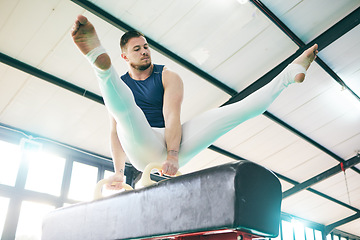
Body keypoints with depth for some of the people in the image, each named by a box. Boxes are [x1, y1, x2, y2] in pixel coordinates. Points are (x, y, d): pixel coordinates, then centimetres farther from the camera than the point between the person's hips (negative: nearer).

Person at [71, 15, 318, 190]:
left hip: (174, 143, 1)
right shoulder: (121, 84, 10)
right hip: (143, 148, -1)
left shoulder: (168, 77, 7)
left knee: (229, 112, -7)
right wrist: (119, 172, -9)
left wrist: (172, 156, -23)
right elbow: (116, 131, 3)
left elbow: (172, 117, -8)